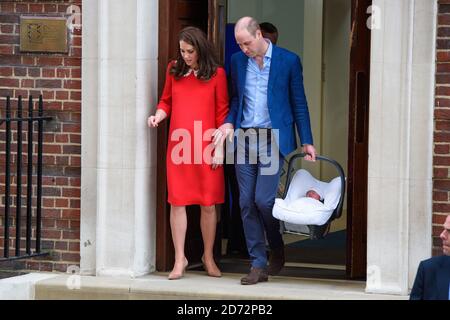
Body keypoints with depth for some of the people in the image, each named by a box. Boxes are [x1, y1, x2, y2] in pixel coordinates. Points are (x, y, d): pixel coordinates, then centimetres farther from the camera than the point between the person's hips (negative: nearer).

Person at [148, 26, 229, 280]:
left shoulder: (217, 74, 0)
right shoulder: (174, 71, 8)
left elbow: (223, 113, 1)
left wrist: (220, 148, -3)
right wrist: (158, 116, -5)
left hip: (206, 148, -2)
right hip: (179, 145, 2)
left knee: (208, 204, 4)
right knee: (177, 202, 0)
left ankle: (209, 257, 20)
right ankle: (180, 259, 8)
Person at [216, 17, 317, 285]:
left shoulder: (288, 61, -2)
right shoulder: (238, 61, 9)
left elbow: (299, 103, 2)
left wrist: (307, 142, 0)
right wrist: (229, 122, -2)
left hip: (273, 140, -4)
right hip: (245, 139, 4)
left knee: (263, 200, -11)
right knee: (247, 203, 1)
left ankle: (277, 249, 16)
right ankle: (258, 265, 7)